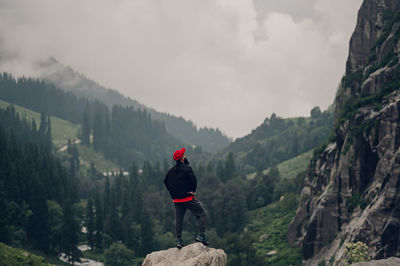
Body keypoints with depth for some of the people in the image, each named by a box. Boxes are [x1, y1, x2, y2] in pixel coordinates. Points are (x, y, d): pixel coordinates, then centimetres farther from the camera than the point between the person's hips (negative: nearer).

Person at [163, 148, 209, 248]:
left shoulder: (171, 171, 10)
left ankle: (179, 240, 8)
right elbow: (193, 180, -20)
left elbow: (166, 181, 17)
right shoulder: (186, 168, -11)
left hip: (177, 199, 7)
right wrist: (192, 190, -3)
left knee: (178, 220, 11)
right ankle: (201, 235, -8)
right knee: (201, 214, 2)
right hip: (188, 198, -6)